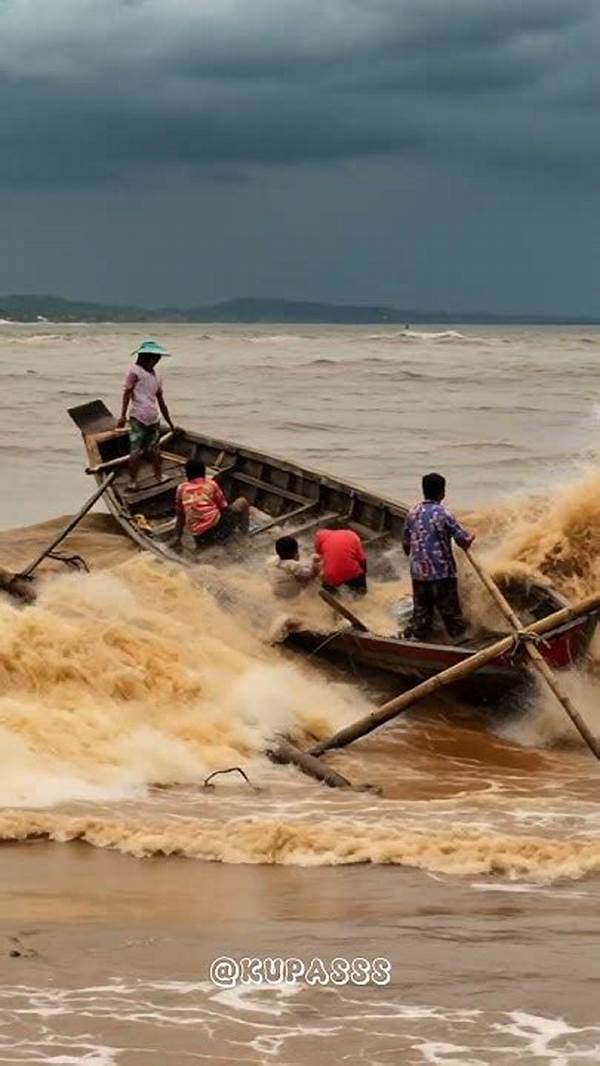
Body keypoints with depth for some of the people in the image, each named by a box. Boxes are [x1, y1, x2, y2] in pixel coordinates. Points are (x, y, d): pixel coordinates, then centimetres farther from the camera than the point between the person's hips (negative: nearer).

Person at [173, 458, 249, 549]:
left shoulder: (181, 489, 12)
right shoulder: (211, 484, 6)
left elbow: (180, 516, 17)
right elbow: (224, 507, 17)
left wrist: (177, 538, 25)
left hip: (199, 537, 4)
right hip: (216, 527, -4)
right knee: (242, 502, 20)